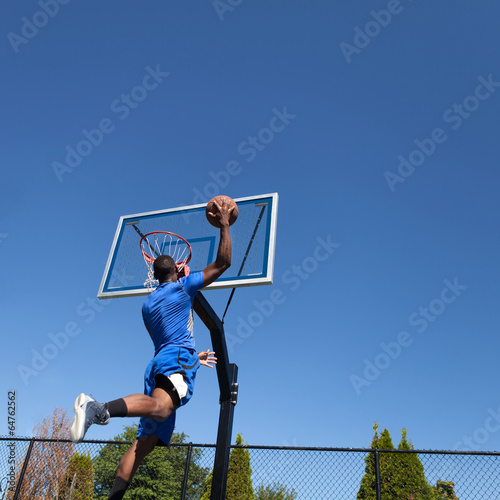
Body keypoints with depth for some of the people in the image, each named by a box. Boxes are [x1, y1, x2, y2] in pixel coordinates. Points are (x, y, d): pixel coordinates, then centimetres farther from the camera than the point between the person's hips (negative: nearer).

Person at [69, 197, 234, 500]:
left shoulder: (148, 304, 26)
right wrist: (225, 224, 18)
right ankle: (101, 409, -55)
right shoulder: (183, 287, 9)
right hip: (179, 358, -7)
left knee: (145, 441, 2)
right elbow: (223, 262, 9)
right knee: (160, 406, -34)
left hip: (158, 362, 7)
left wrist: (194, 357, 45)